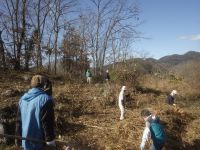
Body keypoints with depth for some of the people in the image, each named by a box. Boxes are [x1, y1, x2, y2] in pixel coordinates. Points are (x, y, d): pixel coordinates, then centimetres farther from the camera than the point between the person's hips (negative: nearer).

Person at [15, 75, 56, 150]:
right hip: (39, 142, -7)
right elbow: (48, 122, -19)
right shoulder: (45, 99, -19)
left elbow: (19, 121, 10)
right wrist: (50, 140, -11)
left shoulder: (22, 99, 4)